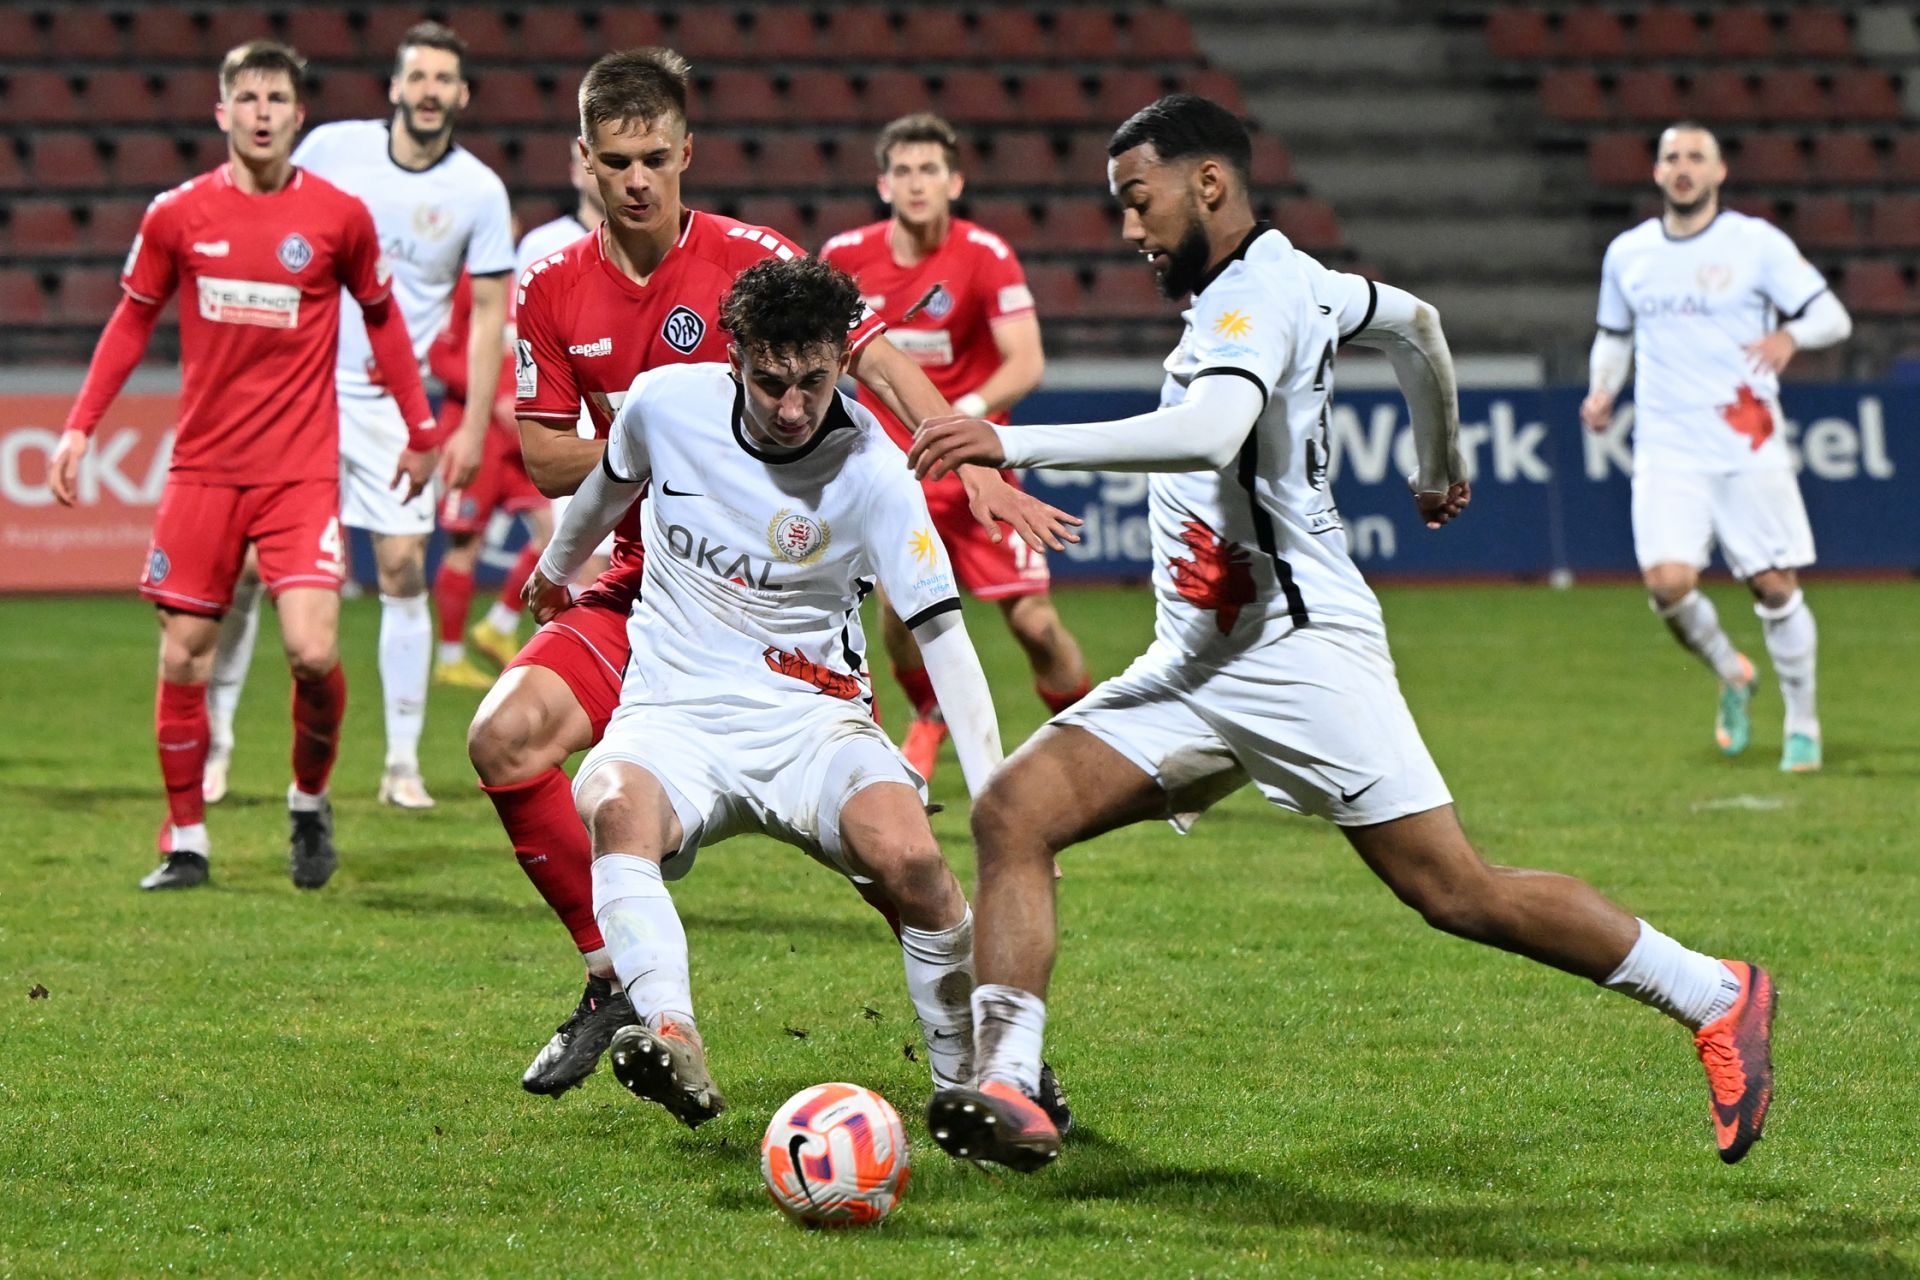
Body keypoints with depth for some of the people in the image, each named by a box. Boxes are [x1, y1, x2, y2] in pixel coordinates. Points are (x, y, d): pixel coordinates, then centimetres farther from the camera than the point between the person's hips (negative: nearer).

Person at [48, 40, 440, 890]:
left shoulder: (339, 216, -2)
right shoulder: (177, 215, 0)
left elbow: (382, 318, 12)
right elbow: (132, 320, 12)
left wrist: (420, 429, 12)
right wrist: (80, 427, 6)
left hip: (303, 470, -1)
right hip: (203, 465, 2)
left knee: (313, 653, -14)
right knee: (182, 655, 1)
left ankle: (309, 802, 13)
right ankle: (185, 841, 15)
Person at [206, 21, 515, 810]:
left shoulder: (479, 191, -3)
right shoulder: (331, 149, -3)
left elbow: (489, 311, 1)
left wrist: (475, 426, -4)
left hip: (394, 404, 0)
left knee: (403, 568, -5)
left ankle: (402, 763, 2)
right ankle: (213, 731, 12)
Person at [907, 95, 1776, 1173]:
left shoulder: (1259, 296, -16)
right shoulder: (1282, 280, 13)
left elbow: (1207, 435, -36)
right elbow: (1416, 322, 32)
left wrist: (1016, 443, -37)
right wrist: (1441, 465, 48)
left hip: (1298, 650, -10)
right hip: (1196, 668, 10)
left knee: (1459, 895, -5)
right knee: (1015, 810, -9)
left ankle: (1717, 997, 11)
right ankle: (1005, 1092, -17)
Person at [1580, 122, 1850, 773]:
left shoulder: (1757, 243, -2)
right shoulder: (1628, 253, 9)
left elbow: (1833, 316, -3)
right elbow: (1615, 333, 25)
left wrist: (1790, 335, -24)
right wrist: (1601, 391, 6)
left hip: (1749, 446, -2)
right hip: (1667, 450, 2)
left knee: (1775, 585, -1)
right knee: (1668, 582, -15)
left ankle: (1802, 721, 18)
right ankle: (1731, 676, 14)